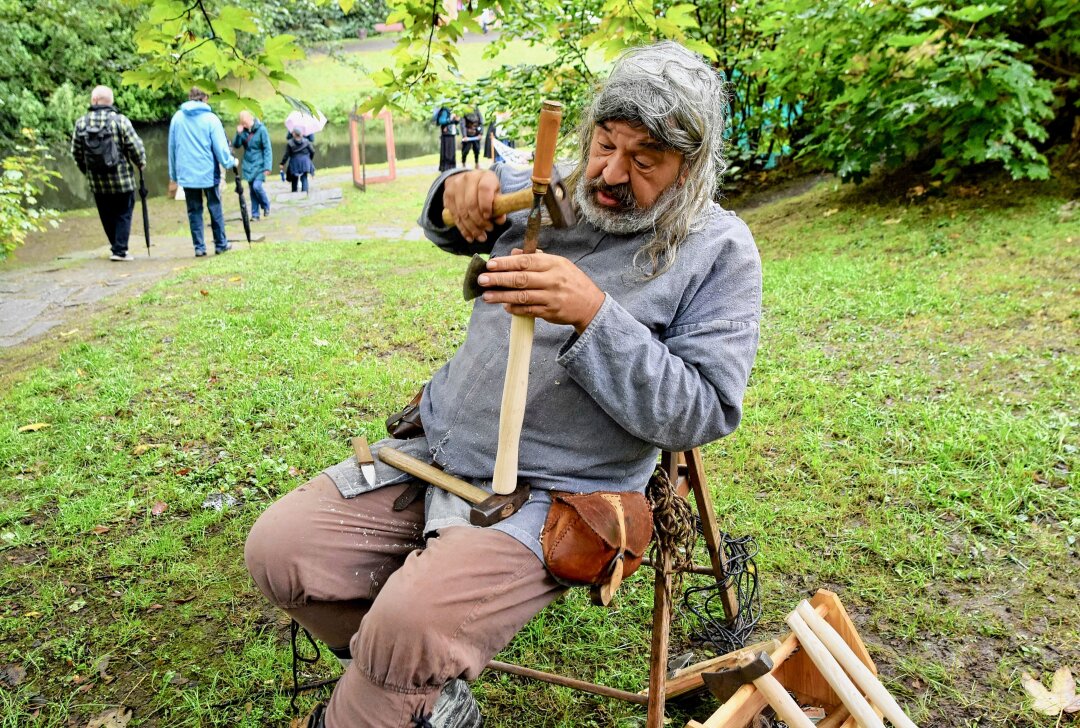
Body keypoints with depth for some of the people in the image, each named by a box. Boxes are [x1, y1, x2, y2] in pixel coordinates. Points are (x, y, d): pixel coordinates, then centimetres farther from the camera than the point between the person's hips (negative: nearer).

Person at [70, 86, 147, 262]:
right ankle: (120, 250, 0)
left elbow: (76, 152, 8)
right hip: (122, 179, -4)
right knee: (123, 214, 6)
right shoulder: (120, 120, -11)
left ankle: (116, 247, 25)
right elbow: (135, 146, -11)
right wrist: (141, 163, 8)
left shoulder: (81, 123, 2)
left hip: (96, 182, 4)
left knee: (107, 216, 16)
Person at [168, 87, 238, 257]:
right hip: (209, 173, -2)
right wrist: (231, 162, 10)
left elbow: (172, 147, 9)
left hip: (186, 174, 2)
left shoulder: (177, 118, 5)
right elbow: (220, 147, -7)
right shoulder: (211, 118, -5)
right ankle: (221, 244, 13)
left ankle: (199, 247, 5)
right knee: (215, 209, 9)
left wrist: (174, 173, 15)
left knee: (194, 211, 7)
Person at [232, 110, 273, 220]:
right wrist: (239, 133, -16)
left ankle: (266, 206, 8)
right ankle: (255, 214, 14)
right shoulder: (243, 130, 1)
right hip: (248, 164, 5)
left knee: (257, 186, -17)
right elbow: (236, 145, 1)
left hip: (259, 164, -5)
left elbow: (267, 149, -12)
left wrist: (267, 166, -18)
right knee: (252, 189, 7)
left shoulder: (261, 129, -12)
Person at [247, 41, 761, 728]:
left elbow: (701, 413, -14)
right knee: (278, 549, -3)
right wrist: (460, 191, -1)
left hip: (551, 495, -6)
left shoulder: (718, 250, -7)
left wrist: (594, 315, -26)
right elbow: (449, 230, 25)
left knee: (410, 625, -29)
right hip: (434, 452, 6)